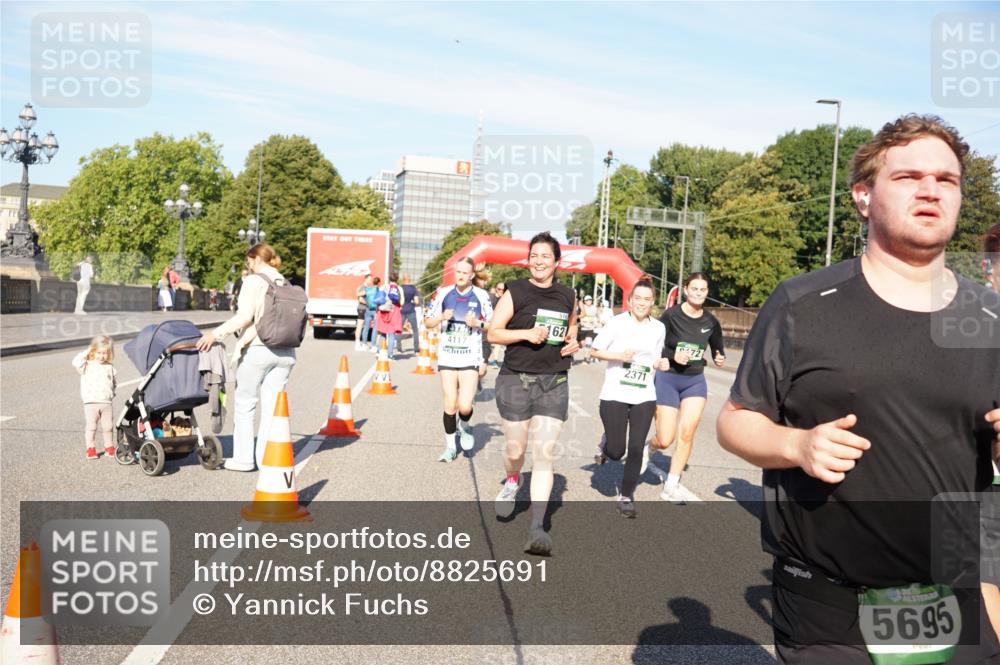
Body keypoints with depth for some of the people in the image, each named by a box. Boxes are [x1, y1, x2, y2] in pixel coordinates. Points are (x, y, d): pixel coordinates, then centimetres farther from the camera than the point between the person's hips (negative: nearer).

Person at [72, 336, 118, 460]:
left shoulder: (110, 368, 10)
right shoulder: (87, 366, 0)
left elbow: (115, 382, 24)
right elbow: (76, 362, -20)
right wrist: (86, 353, -10)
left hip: (106, 402, 3)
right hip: (91, 403, -3)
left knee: (107, 427, 9)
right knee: (91, 427, 1)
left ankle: (109, 447, 21)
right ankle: (90, 448, 8)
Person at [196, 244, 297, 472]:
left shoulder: (254, 281, -4)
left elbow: (245, 315, -15)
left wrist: (217, 333, -15)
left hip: (257, 350, -5)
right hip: (284, 352, 5)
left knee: (244, 404, 8)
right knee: (272, 405, 9)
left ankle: (244, 457, 11)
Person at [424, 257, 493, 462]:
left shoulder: (481, 296, 0)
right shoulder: (443, 293, 3)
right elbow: (428, 322, 8)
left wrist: (478, 323, -13)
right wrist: (442, 317, -12)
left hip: (470, 358, -1)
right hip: (447, 357, 2)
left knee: (465, 406, -12)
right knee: (450, 405, 4)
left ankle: (464, 426, 23)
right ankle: (450, 446, 22)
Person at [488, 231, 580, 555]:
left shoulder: (567, 296, 9)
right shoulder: (515, 292, -2)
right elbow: (493, 333, -4)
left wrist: (573, 342, 4)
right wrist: (527, 333, -19)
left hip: (554, 383, 2)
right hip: (516, 380, -2)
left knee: (544, 455, -6)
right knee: (515, 450, 7)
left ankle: (537, 528, -7)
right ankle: (512, 482, 43)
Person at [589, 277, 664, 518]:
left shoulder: (659, 328, 7)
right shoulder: (618, 323, -5)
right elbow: (594, 351, -2)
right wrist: (619, 356, -15)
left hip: (644, 398, 3)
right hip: (614, 395, -3)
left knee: (636, 449, 0)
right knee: (616, 451, -2)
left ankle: (626, 496, 16)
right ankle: (606, 444, 34)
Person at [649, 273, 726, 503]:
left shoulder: (711, 322, 0)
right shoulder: (671, 315, -12)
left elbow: (718, 351, 13)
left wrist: (720, 359, -10)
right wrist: (672, 357, -23)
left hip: (695, 381, 3)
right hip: (668, 380, -3)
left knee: (687, 433, -11)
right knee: (665, 440, -2)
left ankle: (671, 488, 3)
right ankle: (648, 448, 36)